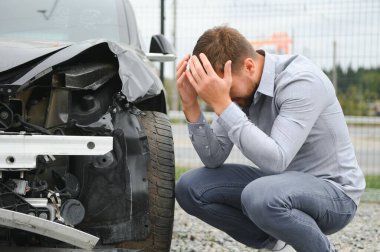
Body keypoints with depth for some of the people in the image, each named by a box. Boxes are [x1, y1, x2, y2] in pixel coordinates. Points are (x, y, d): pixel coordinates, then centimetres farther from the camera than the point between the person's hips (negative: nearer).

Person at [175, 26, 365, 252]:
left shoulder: (302, 81, -25)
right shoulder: (239, 85, -4)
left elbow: (275, 160, -35)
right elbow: (214, 159, -3)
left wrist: (222, 104, -37)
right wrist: (191, 106, -18)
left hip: (334, 192, -7)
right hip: (281, 182, 8)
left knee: (259, 195, -38)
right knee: (190, 188, -7)